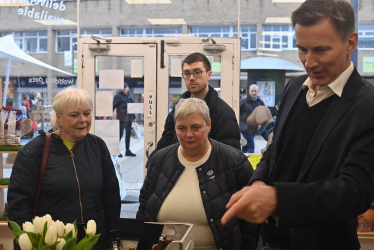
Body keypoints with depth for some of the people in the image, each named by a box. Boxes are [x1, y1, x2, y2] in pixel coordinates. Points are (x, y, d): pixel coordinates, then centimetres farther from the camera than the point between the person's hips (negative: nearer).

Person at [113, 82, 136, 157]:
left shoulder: (129, 95, 11)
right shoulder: (118, 96, -9)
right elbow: (113, 106, -12)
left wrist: (133, 117, 16)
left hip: (129, 118, 7)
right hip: (121, 119, -7)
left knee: (128, 134, 12)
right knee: (120, 134, -3)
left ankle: (128, 151, 21)